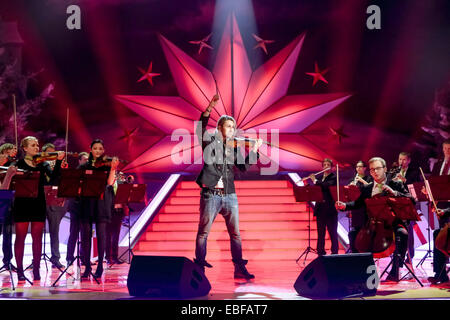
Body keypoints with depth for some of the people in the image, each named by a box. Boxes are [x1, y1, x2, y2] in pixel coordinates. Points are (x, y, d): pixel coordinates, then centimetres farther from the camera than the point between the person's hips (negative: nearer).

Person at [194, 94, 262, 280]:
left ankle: (240, 269, 9)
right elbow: (200, 129, -14)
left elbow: (244, 167, 18)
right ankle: (199, 267, 6)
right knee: (203, 232, 0)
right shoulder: (210, 141, 3)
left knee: (235, 234, 4)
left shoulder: (233, 149, 17)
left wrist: (255, 149, 12)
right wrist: (209, 108, -25)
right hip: (211, 194, -5)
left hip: (229, 195, 5)